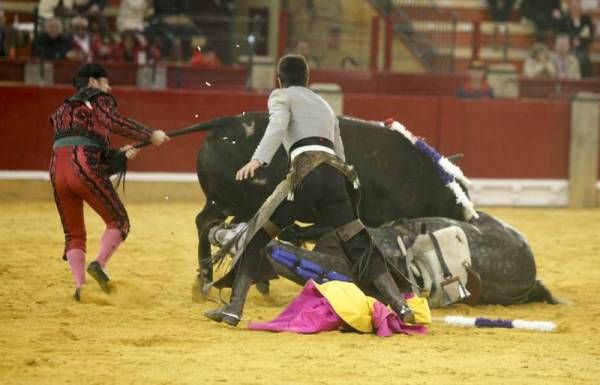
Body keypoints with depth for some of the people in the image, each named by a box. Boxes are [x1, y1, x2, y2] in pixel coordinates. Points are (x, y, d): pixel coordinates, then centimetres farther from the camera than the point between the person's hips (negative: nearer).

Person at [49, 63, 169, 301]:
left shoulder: (63, 110, 32)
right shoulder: (99, 99, 10)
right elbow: (114, 122, -11)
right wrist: (150, 135, -8)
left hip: (57, 170, 6)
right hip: (86, 169, -6)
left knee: (74, 234, 13)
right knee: (118, 221, 7)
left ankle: (80, 286, -3)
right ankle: (99, 265, -14)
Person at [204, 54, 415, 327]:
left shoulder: (281, 96, 16)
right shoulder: (324, 105, 35)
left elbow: (278, 125, -7)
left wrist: (258, 159, -22)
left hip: (306, 171, -5)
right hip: (336, 175, 5)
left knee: (255, 236, 3)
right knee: (360, 248, 8)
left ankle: (233, 309, -4)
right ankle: (401, 307, -3)